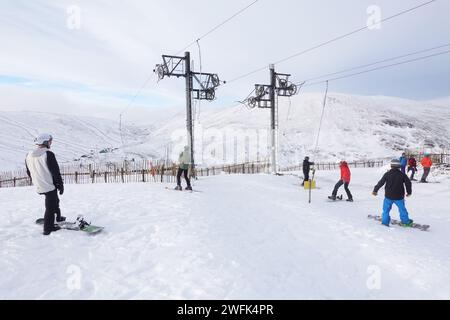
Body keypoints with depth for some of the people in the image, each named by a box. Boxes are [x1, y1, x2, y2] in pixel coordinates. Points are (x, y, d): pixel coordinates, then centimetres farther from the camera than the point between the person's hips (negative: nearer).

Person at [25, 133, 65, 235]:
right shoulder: (48, 154, -18)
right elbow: (55, 171, -17)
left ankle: (58, 217, 41)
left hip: (39, 187, 8)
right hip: (50, 185, -8)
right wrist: (60, 185, -9)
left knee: (54, 201, 27)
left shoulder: (29, 156, 5)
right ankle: (48, 229, 8)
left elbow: (29, 173, 14)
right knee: (50, 207, 2)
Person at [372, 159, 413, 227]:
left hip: (388, 196, -1)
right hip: (399, 197, 2)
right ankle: (406, 221, 28)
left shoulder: (387, 174, -7)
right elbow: (408, 183, 4)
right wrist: (409, 192, 20)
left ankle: (385, 222, 8)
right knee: (402, 209, 18)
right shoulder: (402, 174, -3)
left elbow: (381, 183, -4)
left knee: (386, 209, 8)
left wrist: (375, 190, 6)